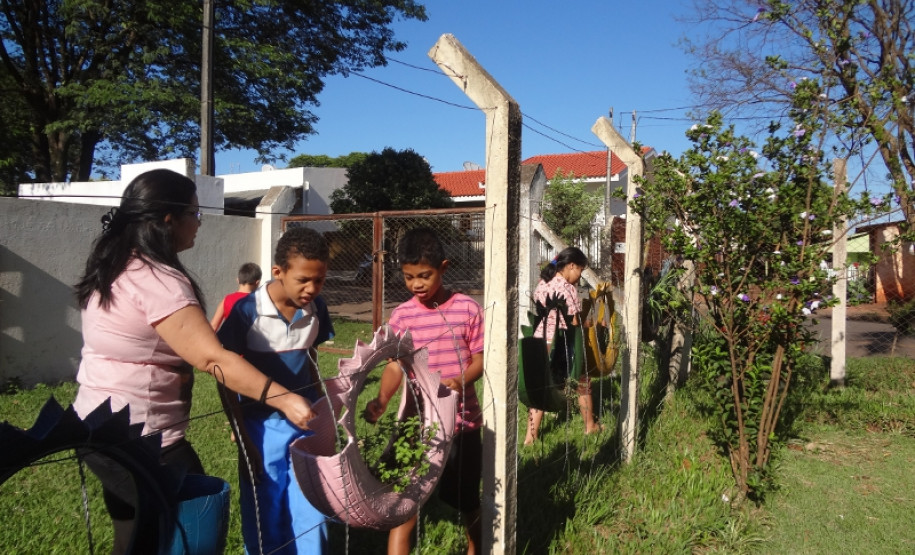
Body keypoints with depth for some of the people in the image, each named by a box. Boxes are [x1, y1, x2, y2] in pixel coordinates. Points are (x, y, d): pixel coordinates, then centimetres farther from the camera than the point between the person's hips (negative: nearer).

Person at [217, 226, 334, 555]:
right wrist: (244, 441, -8)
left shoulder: (316, 309, -5)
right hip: (263, 427, -3)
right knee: (264, 520, 9)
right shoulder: (247, 311, -16)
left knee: (311, 515, 8)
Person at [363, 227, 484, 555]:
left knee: (468, 502, 16)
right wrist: (381, 400, -19)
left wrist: (460, 380, -24)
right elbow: (395, 366, -1)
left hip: (462, 421, 0)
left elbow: (480, 359, -4)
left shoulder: (467, 309, -6)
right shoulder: (401, 316, -2)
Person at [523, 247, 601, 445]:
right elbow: (574, 325, -18)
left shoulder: (542, 284, 5)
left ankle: (531, 435, 11)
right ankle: (590, 426, 33)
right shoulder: (567, 289, -19)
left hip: (541, 344, 7)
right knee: (583, 382, 17)